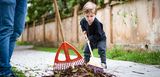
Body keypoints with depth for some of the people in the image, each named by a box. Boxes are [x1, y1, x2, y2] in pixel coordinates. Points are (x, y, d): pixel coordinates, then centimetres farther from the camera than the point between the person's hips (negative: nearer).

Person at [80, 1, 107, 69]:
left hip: (100, 39, -6)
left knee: (101, 50, -24)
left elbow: (99, 35, -35)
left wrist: (90, 38, -33)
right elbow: (81, 23, 10)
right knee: (86, 50, 7)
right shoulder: (83, 21, -19)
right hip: (91, 39, 7)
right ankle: (86, 63, 21)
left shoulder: (97, 23, -38)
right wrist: (83, 30, -3)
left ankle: (103, 63, -15)